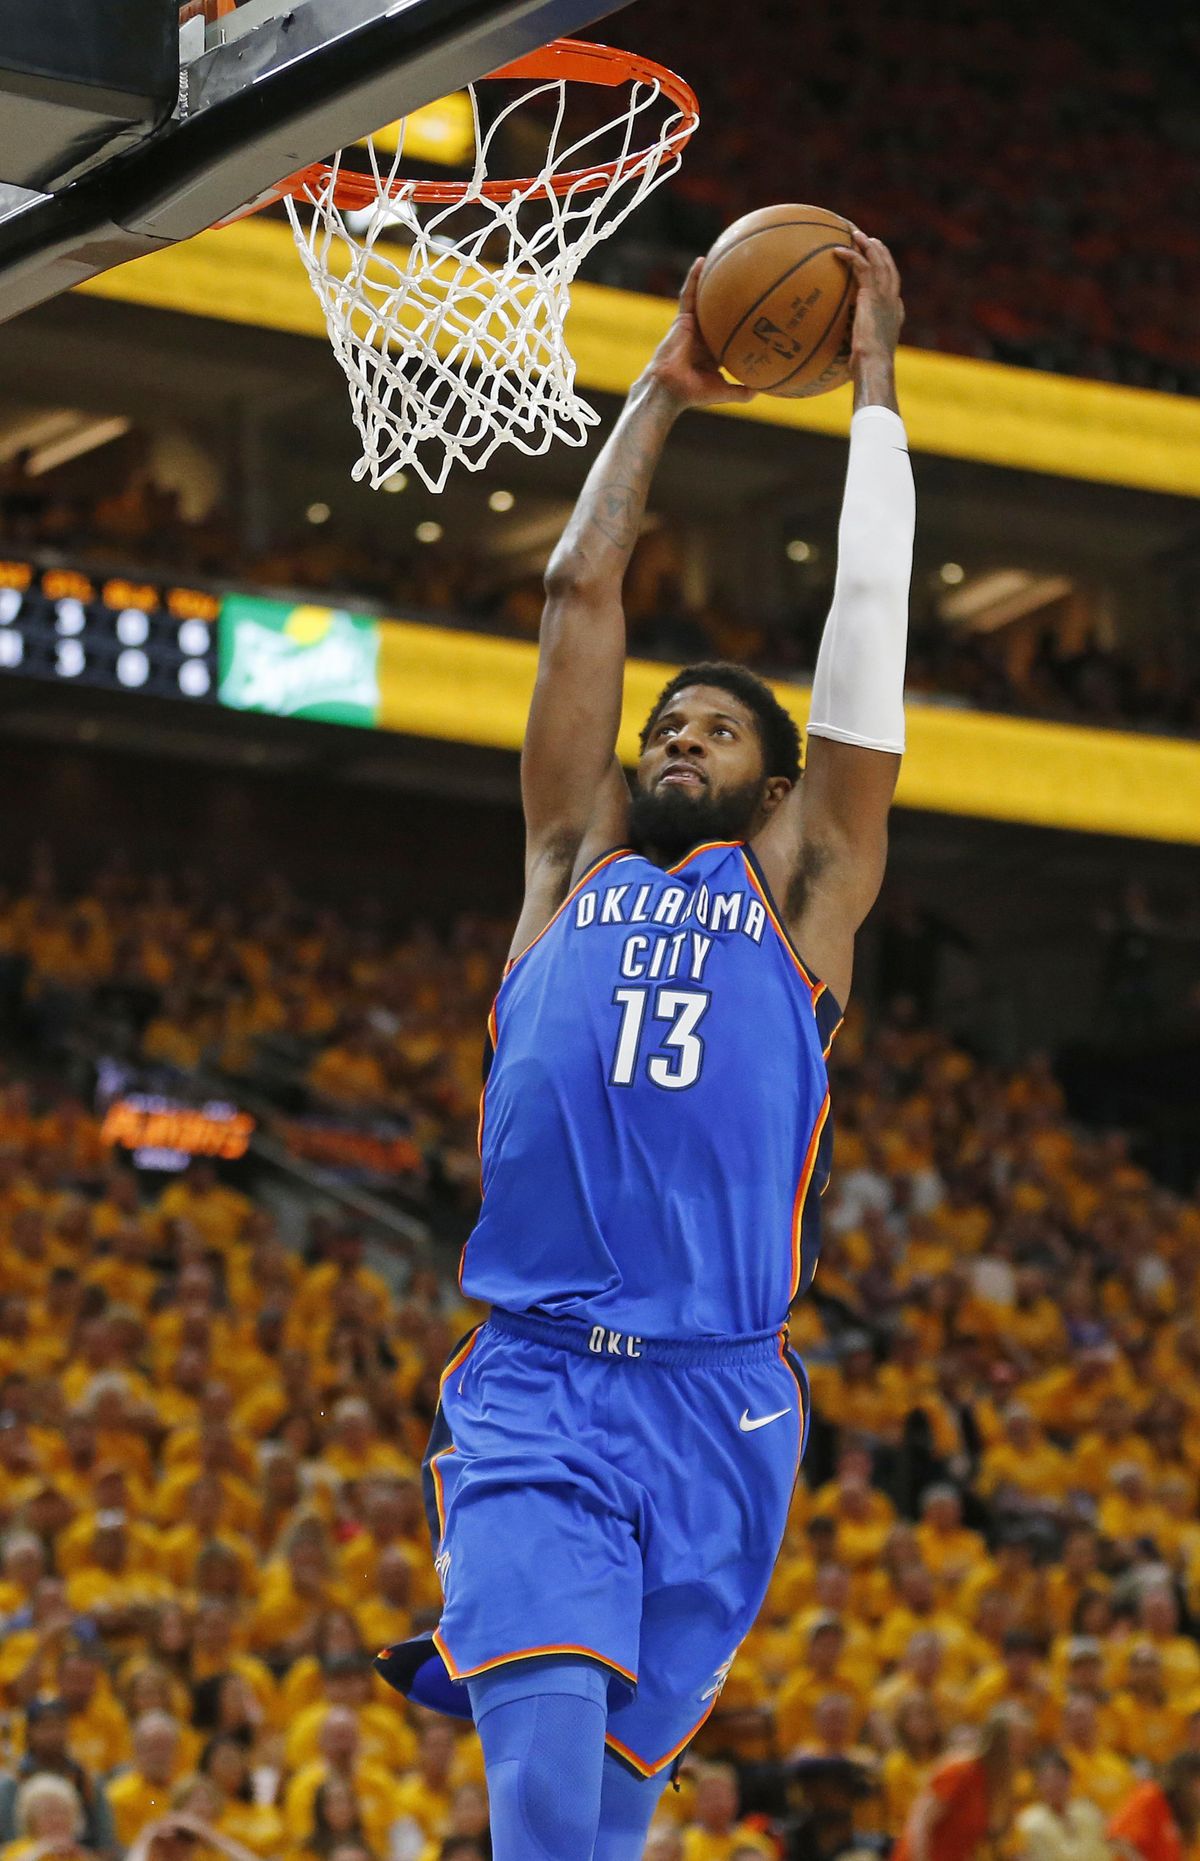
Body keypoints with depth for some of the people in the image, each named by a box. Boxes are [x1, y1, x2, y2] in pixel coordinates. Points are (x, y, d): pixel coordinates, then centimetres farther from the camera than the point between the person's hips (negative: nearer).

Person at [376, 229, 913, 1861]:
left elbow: (871, 615, 12)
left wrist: (873, 381, 16)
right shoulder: (575, 864, 17)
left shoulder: (803, 886, 14)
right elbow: (580, 589, 18)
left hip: (718, 1412, 0)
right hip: (532, 1388, 0)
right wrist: (662, 392, 25)